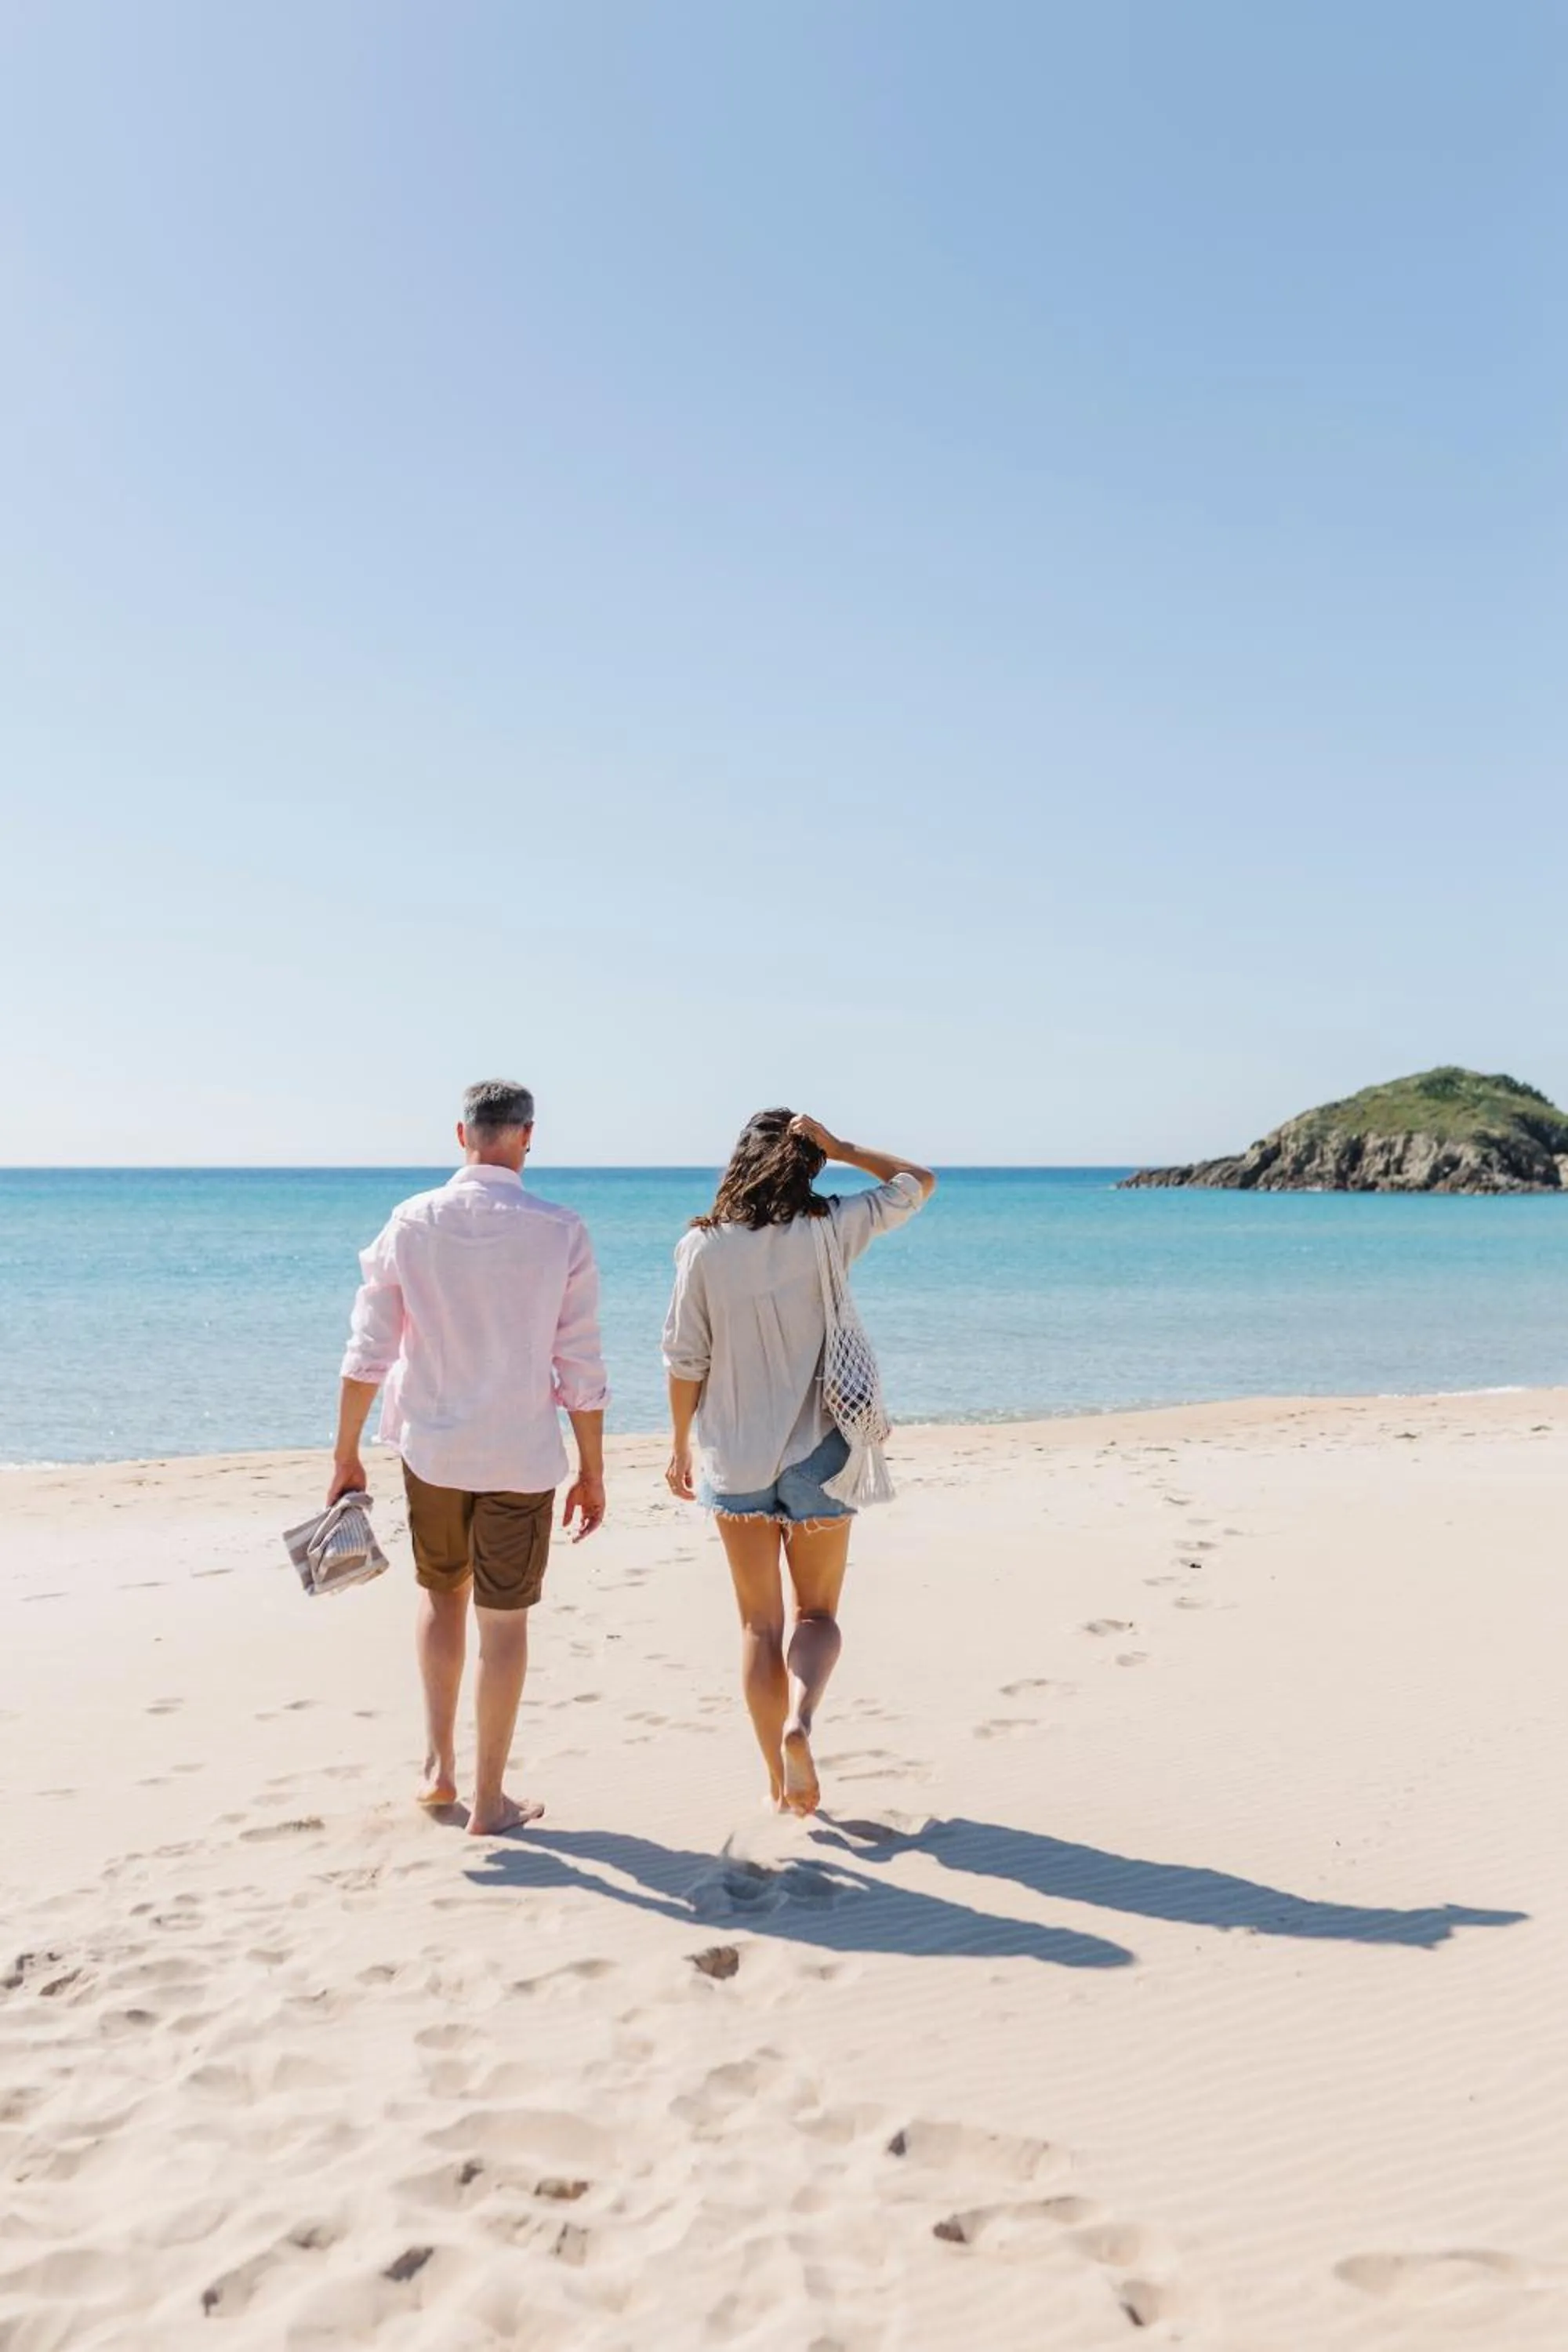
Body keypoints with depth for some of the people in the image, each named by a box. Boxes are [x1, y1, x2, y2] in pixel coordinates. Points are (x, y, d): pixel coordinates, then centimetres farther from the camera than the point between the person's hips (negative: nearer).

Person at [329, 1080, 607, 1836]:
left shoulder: (411, 1222, -6)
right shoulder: (561, 1233, -10)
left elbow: (368, 1352, -3)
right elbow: (580, 1371, -8)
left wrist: (346, 1451, 7)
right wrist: (592, 1472, 2)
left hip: (430, 1447, 2)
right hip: (522, 1457, -2)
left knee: (441, 1593, 24)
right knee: (503, 1621, 9)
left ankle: (439, 1765, 21)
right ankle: (488, 1801, 18)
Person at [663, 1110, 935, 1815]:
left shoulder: (703, 1246, -8)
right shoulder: (829, 1229, -8)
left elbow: (684, 1360, -3)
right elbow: (918, 1182, 7)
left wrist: (680, 1444, 9)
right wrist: (837, 1147, -1)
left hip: (734, 1458, 1)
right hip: (816, 1452, 0)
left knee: (758, 1623, 14)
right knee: (819, 1614, 14)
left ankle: (780, 1778, 17)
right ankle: (799, 1718, -14)